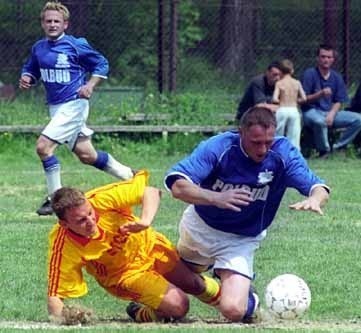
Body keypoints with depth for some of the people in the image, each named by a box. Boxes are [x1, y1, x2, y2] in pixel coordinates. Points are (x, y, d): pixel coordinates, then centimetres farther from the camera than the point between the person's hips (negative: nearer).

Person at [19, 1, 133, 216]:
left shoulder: (75, 45, -10)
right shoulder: (39, 48, 7)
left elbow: (102, 64, -2)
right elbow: (31, 70, 21)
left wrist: (90, 85, -15)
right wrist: (27, 78, -2)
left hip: (73, 104, -7)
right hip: (55, 107, 7)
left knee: (43, 146, -18)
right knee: (86, 155, 12)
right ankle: (130, 176, 30)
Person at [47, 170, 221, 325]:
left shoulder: (102, 199, -33)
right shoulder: (63, 249, -36)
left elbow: (151, 192, -22)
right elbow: (55, 296, -30)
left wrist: (145, 221, -41)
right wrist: (61, 314, -53)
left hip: (146, 244, 3)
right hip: (123, 273, -3)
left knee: (195, 285, 15)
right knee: (178, 306, -17)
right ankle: (140, 313, 14)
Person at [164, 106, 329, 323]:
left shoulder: (283, 154, -23)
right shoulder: (219, 147, -28)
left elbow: (317, 187, -27)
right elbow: (177, 186, -36)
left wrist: (315, 199, -53)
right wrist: (215, 198, -54)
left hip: (242, 240, -1)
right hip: (201, 228, 1)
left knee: (234, 311, -18)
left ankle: (244, 290, 17)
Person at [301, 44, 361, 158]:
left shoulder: (337, 77, 8)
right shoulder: (309, 74, -6)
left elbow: (339, 102, 7)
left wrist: (331, 114, -13)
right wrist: (320, 94, -26)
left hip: (331, 111, 5)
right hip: (311, 112, -5)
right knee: (320, 121, -41)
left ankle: (338, 147, -6)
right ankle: (324, 151, -16)